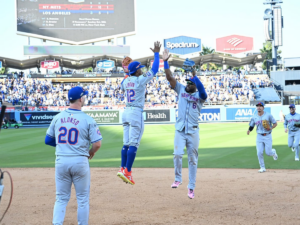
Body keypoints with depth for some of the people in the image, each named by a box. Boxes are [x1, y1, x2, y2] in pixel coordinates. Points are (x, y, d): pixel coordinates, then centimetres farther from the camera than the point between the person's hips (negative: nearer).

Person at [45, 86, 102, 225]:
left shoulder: (57, 118, 3)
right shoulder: (87, 120, -8)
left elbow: (48, 140, 10)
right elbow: (97, 144, -10)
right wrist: (91, 152, 10)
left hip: (61, 161, 3)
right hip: (80, 161, -3)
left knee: (61, 198, 11)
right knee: (83, 199, 9)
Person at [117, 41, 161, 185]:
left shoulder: (125, 81, 8)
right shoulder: (141, 80, -10)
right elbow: (154, 70, -5)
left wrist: (128, 72, 28)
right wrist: (156, 54, 4)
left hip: (126, 112, 7)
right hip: (136, 113, -7)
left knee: (126, 143, 11)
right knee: (133, 144, -6)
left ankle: (123, 169, 8)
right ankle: (127, 172, -9)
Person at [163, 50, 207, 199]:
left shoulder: (200, 96, 0)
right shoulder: (181, 90, 9)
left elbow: (202, 89, -24)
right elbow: (170, 78, 0)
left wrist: (194, 75, -33)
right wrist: (165, 62, -10)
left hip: (193, 132, -1)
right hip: (180, 130, 2)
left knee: (192, 159, 3)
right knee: (178, 154, -15)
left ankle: (191, 187, 10)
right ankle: (177, 179, 7)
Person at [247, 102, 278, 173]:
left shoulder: (268, 115, -6)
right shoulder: (254, 117, 4)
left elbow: (275, 123, 0)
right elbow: (251, 126, 11)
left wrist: (271, 128, -20)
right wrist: (249, 130, -12)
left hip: (267, 136, -3)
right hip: (259, 136, 3)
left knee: (268, 153, -3)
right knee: (259, 153, -7)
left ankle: (273, 152, 34)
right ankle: (262, 168, 5)